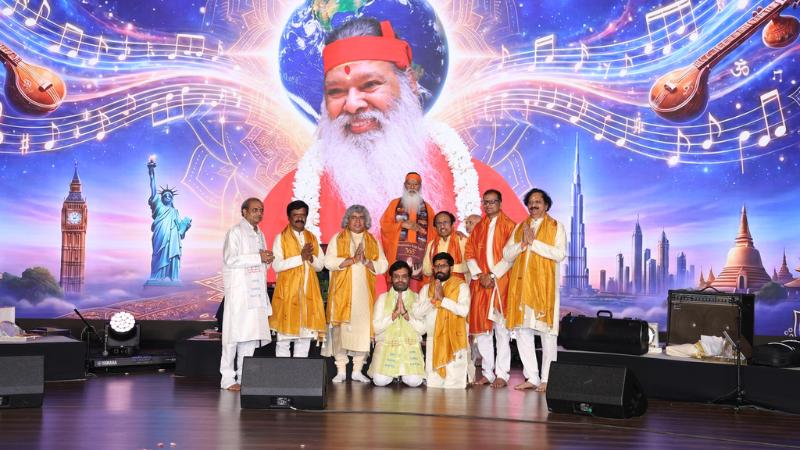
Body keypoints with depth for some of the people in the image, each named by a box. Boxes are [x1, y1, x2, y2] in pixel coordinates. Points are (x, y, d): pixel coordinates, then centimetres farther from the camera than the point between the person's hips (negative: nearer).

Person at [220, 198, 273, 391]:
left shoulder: (259, 234, 20)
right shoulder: (236, 232, -3)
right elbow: (230, 259, -15)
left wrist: (267, 260, 5)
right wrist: (258, 258, -14)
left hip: (256, 292, 7)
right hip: (238, 290, -7)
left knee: (251, 334, 5)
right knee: (234, 334, -6)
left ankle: (244, 376, 11)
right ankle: (228, 378, -2)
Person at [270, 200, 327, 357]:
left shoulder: (312, 238, 14)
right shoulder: (281, 238, 0)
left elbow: (321, 265, 10)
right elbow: (276, 265, -12)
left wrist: (311, 258, -10)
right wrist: (300, 257, -17)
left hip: (309, 292, 4)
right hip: (287, 292, -4)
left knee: (305, 335, 6)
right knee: (284, 336, 0)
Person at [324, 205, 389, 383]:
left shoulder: (373, 241, 14)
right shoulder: (337, 239, 8)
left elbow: (383, 266, 5)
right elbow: (329, 262, -6)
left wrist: (366, 261, -11)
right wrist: (352, 260, -15)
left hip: (364, 293, 2)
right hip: (342, 293, -2)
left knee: (363, 328, -2)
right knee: (341, 328, -6)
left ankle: (357, 370, 7)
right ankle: (341, 371, 1)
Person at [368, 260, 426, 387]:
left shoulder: (417, 298, 8)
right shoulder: (382, 298, 8)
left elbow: (422, 329, -1)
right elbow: (376, 327, -2)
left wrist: (406, 313, -14)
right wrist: (394, 314, -14)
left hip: (411, 345, 0)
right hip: (386, 345, 0)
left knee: (414, 381, -23)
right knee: (380, 381, -22)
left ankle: (403, 373, 12)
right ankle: (392, 373, 13)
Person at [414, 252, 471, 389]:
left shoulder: (461, 286, 1)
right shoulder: (426, 288, 12)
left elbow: (464, 310, -14)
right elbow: (417, 312, 1)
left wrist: (442, 299, -15)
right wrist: (433, 299, -11)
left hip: (455, 340, -3)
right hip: (432, 340, 4)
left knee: (454, 385, -9)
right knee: (432, 383, 2)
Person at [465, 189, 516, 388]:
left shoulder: (509, 226, 0)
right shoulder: (478, 227, 16)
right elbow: (469, 253, 10)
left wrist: (493, 275, -13)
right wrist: (479, 275, -5)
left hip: (501, 282, -5)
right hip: (479, 283, 5)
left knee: (501, 329, -4)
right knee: (481, 328, 5)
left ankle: (502, 375, 0)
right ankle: (487, 372, 13)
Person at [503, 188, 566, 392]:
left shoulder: (556, 226, 4)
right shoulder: (520, 227, 17)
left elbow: (560, 253, -11)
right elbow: (507, 254, 9)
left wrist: (534, 242, -12)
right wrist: (522, 243, -8)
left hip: (544, 285, -4)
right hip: (521, 284, 4)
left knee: (547, 331, -3)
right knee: (522, 329, 2)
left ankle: (547, 379, 4)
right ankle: (532, 377, 9)